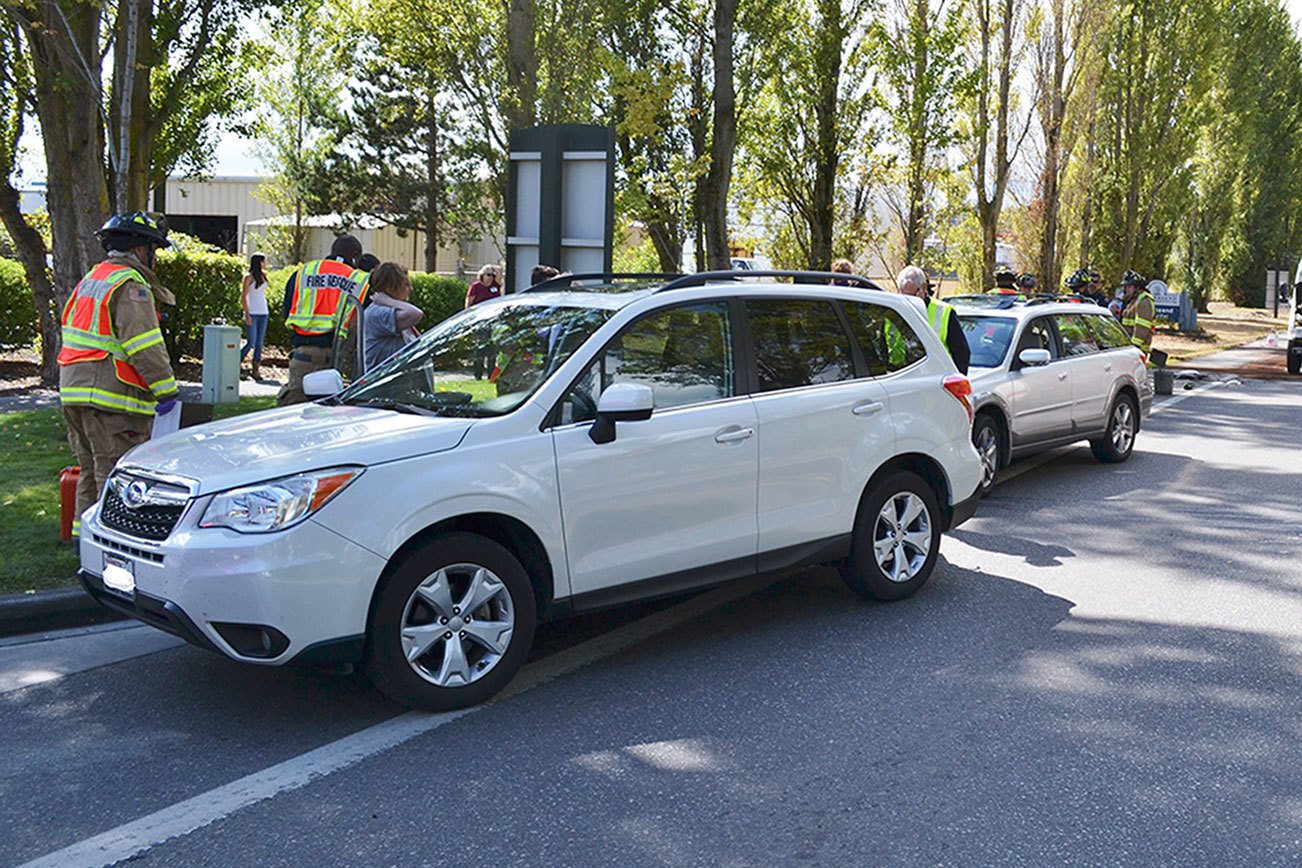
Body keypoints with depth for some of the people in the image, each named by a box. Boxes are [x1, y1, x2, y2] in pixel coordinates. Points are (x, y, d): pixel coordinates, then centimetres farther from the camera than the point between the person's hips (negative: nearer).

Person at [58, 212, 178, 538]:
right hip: (111, 399, -10)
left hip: (74, 390, 10)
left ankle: (84, 534, 27)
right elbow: (144, 345, -21)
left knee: (90, 470, 19)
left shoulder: (90, 279, 18)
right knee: (116, 476, -6)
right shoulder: (130, 285, -12)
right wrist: (166, 389, -19)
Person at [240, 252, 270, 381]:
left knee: (259, 342, 4)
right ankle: (238, 363, 9)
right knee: (251, 343, -9)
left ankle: (256, 370, 7)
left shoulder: (263, 275, 12)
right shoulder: (249, 277, -5)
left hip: (263, 313, 6)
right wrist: (247, 314, -13)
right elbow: (243, 297, -6)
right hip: (252, 313, -6)